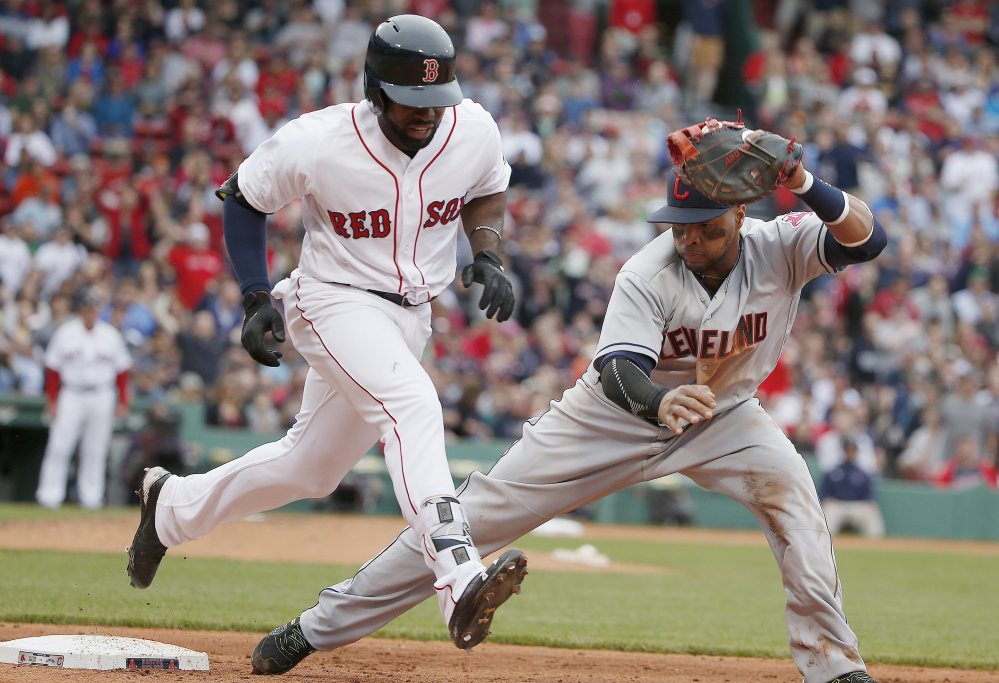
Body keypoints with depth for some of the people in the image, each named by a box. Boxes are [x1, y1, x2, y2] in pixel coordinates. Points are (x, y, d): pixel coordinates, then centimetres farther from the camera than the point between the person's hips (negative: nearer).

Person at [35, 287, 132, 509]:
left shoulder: (111, 336, 5)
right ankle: (50, 495, -7)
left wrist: (122, 401, 4)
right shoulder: (65, 333, 1)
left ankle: (91, 497, 10)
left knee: (95, 450, 4)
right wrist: (52, 399, -2)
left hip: (102, 398, 1)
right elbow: (52, 368, 3)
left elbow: (122, 370, 9)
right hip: (71, 396, -1)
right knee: (59, 447, -8)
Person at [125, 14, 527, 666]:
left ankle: (172, 503, 42)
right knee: (412, 403, -34)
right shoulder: (317, 143, -20)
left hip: (410, 317, 6)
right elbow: (243, 197, -3)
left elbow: (488, 191, 11)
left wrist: (488, 254, -8)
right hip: (335, 301, -6)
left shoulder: (474, 131, -11)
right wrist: (257, 298, -11)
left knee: (309, 470, 16)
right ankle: (460, 583, -49)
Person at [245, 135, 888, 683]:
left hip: (723, 413, 2)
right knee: (485, 509, -4)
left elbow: (867, 239, -36)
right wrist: (662, 404, -65)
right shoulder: (647, 276, -28)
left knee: (787, 485, -28)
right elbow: (619, 371, -41)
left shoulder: (779, 248, -21)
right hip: (618, 412, -2)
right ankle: (324, 624, 5)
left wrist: (804, 185, -54)